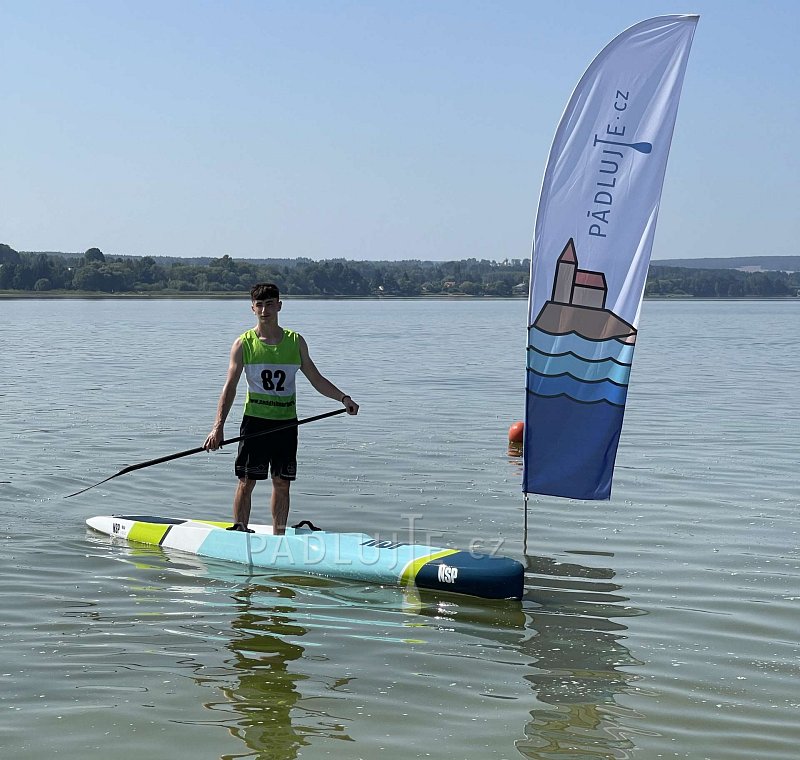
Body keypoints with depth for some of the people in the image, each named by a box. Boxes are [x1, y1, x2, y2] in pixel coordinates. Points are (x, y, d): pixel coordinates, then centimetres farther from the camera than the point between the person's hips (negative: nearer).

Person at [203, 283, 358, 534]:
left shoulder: (295, 341, 6)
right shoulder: (244, 344, -2)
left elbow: (316, 379, 12)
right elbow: (230, 386, -6)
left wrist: (343, 398, -1)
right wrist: (218, 427, -14)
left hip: (286, 422, 3)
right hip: (255, 420, -3)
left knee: (282, 483, 7)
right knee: (247, 481, -3)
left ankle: (279, 537, 16)